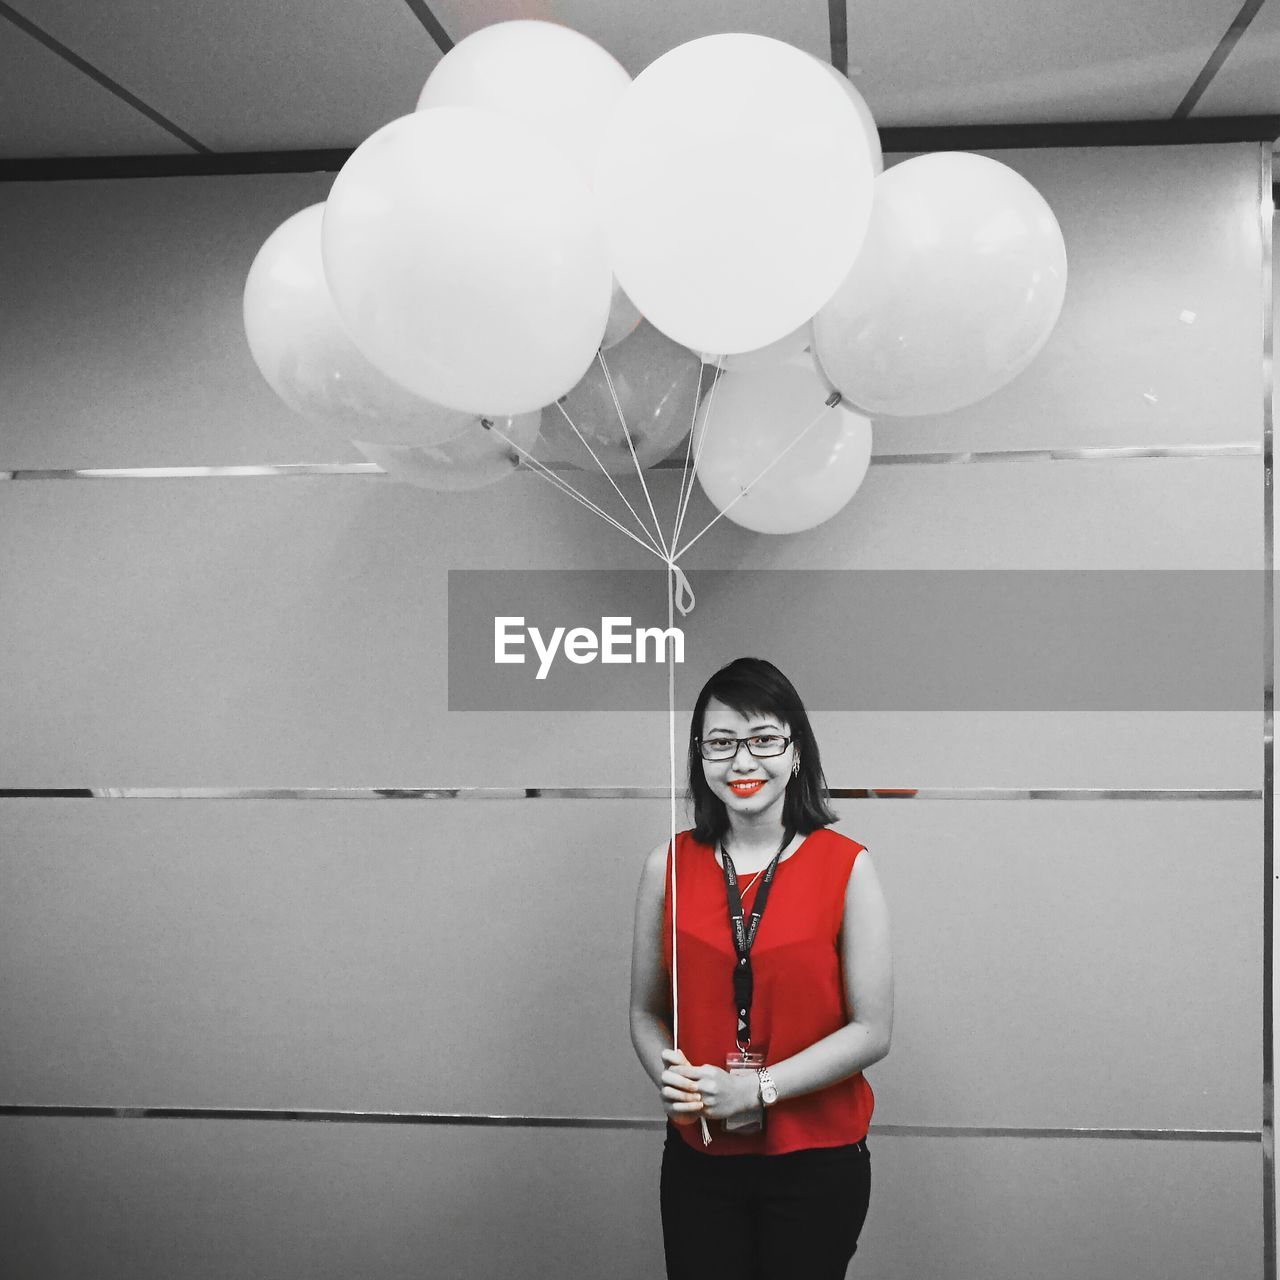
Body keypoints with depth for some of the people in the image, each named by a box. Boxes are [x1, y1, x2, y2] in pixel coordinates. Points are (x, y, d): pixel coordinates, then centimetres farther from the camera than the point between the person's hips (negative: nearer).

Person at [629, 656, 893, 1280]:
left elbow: (872, 1031, -8)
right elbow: (646, 1012, 7)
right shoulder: (670, 864, 0)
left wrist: (758, 1088, -16)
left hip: (817, 1159, -2)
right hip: (698, 1158, 2)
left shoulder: (846, 866, -7)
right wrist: (670, 1079, -13)